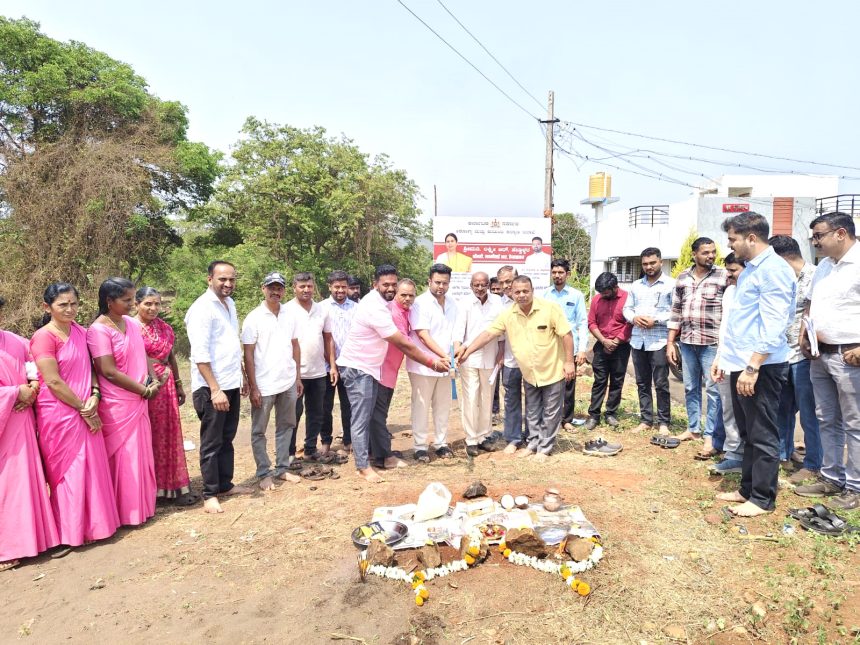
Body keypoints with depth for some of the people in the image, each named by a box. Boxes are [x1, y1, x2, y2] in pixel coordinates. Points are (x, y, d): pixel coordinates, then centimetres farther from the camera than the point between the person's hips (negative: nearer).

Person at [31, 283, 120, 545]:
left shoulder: (80, 331, 7)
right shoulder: (43, 337, -13)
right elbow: (53, 381, -16)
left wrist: (94, 397, -7)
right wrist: (83, 409, -11)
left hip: (86, 413, 6)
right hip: (59, 414, -6)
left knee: (91, 468, 12)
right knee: (68, 472, 5)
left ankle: (92, 524, 28)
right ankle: (71, 532, 21)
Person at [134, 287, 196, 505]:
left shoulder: (164, 327, 10)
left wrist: (178, 384, 18)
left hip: (166, 385, 7)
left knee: (169, 435, 11)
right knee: (149, 437, 2)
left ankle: (171, 486, 22)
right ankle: (149, 489, 15)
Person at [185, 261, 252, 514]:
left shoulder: (230, 303, 11)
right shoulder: (202, 308, -14)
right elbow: (200, 354, -19)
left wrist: (242, 378, 17)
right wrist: (215, 389, -21)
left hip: (231, 384, 8)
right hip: (212, 388, -7)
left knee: (227, 438, 17)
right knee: (212, 443, 4)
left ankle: (225, 484, 29)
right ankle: (210, 493, 17)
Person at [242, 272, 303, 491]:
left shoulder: (289, 316, 5)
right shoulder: (253, 318, -8)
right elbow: (248, 354, -9)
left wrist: (297, 377, 10)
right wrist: (253, 387, -12)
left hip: (288, 384, 5)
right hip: (264, 386, -4)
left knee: (285, 427, 14)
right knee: (259, 431, 7)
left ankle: (282, 468, 27)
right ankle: (264, 473, 19)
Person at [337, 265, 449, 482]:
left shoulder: (379, 302, 6)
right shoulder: (375, 308, -25)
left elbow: (400, 340, 9)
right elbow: (403, 344, -21)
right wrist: (431, 362, -13)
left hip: (370, 367, 10)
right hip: (357, 368, -10)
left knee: (373, 415, 17)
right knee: (361, 419, -2)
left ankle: (383, 455, 28)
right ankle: (363, 467, 6)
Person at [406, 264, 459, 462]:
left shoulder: (452, 304, 8)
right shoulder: (420, 303, -12)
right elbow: (423, 334, -16)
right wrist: (444, 355, -16)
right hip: (423, 364, -6)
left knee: (443, 406, 13)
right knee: (421, 407, 3)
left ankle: (441, 443, 25)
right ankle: (420, 446, 14)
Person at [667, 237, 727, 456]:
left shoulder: (724, 276, -3)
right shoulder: (682, 278, 9)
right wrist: (670, 342, 8)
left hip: (712, 343, -4)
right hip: (687, 342, 5)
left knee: (713, 390, -2)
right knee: (690, 388, 14)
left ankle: (711, 437, 5)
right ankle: (693, 428, 27)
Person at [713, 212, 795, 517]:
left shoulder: (773, 270, -14)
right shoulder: (749, 270, 16)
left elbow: (773, 326, -21)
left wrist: (753, 367, -23)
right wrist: (725, 358, 20)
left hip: (762, 367, -9)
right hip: (742, 365, 10)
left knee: (762, 435, 2)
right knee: (748, 433, 17)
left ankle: (763, 498, 14)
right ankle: (748, 489, 28)